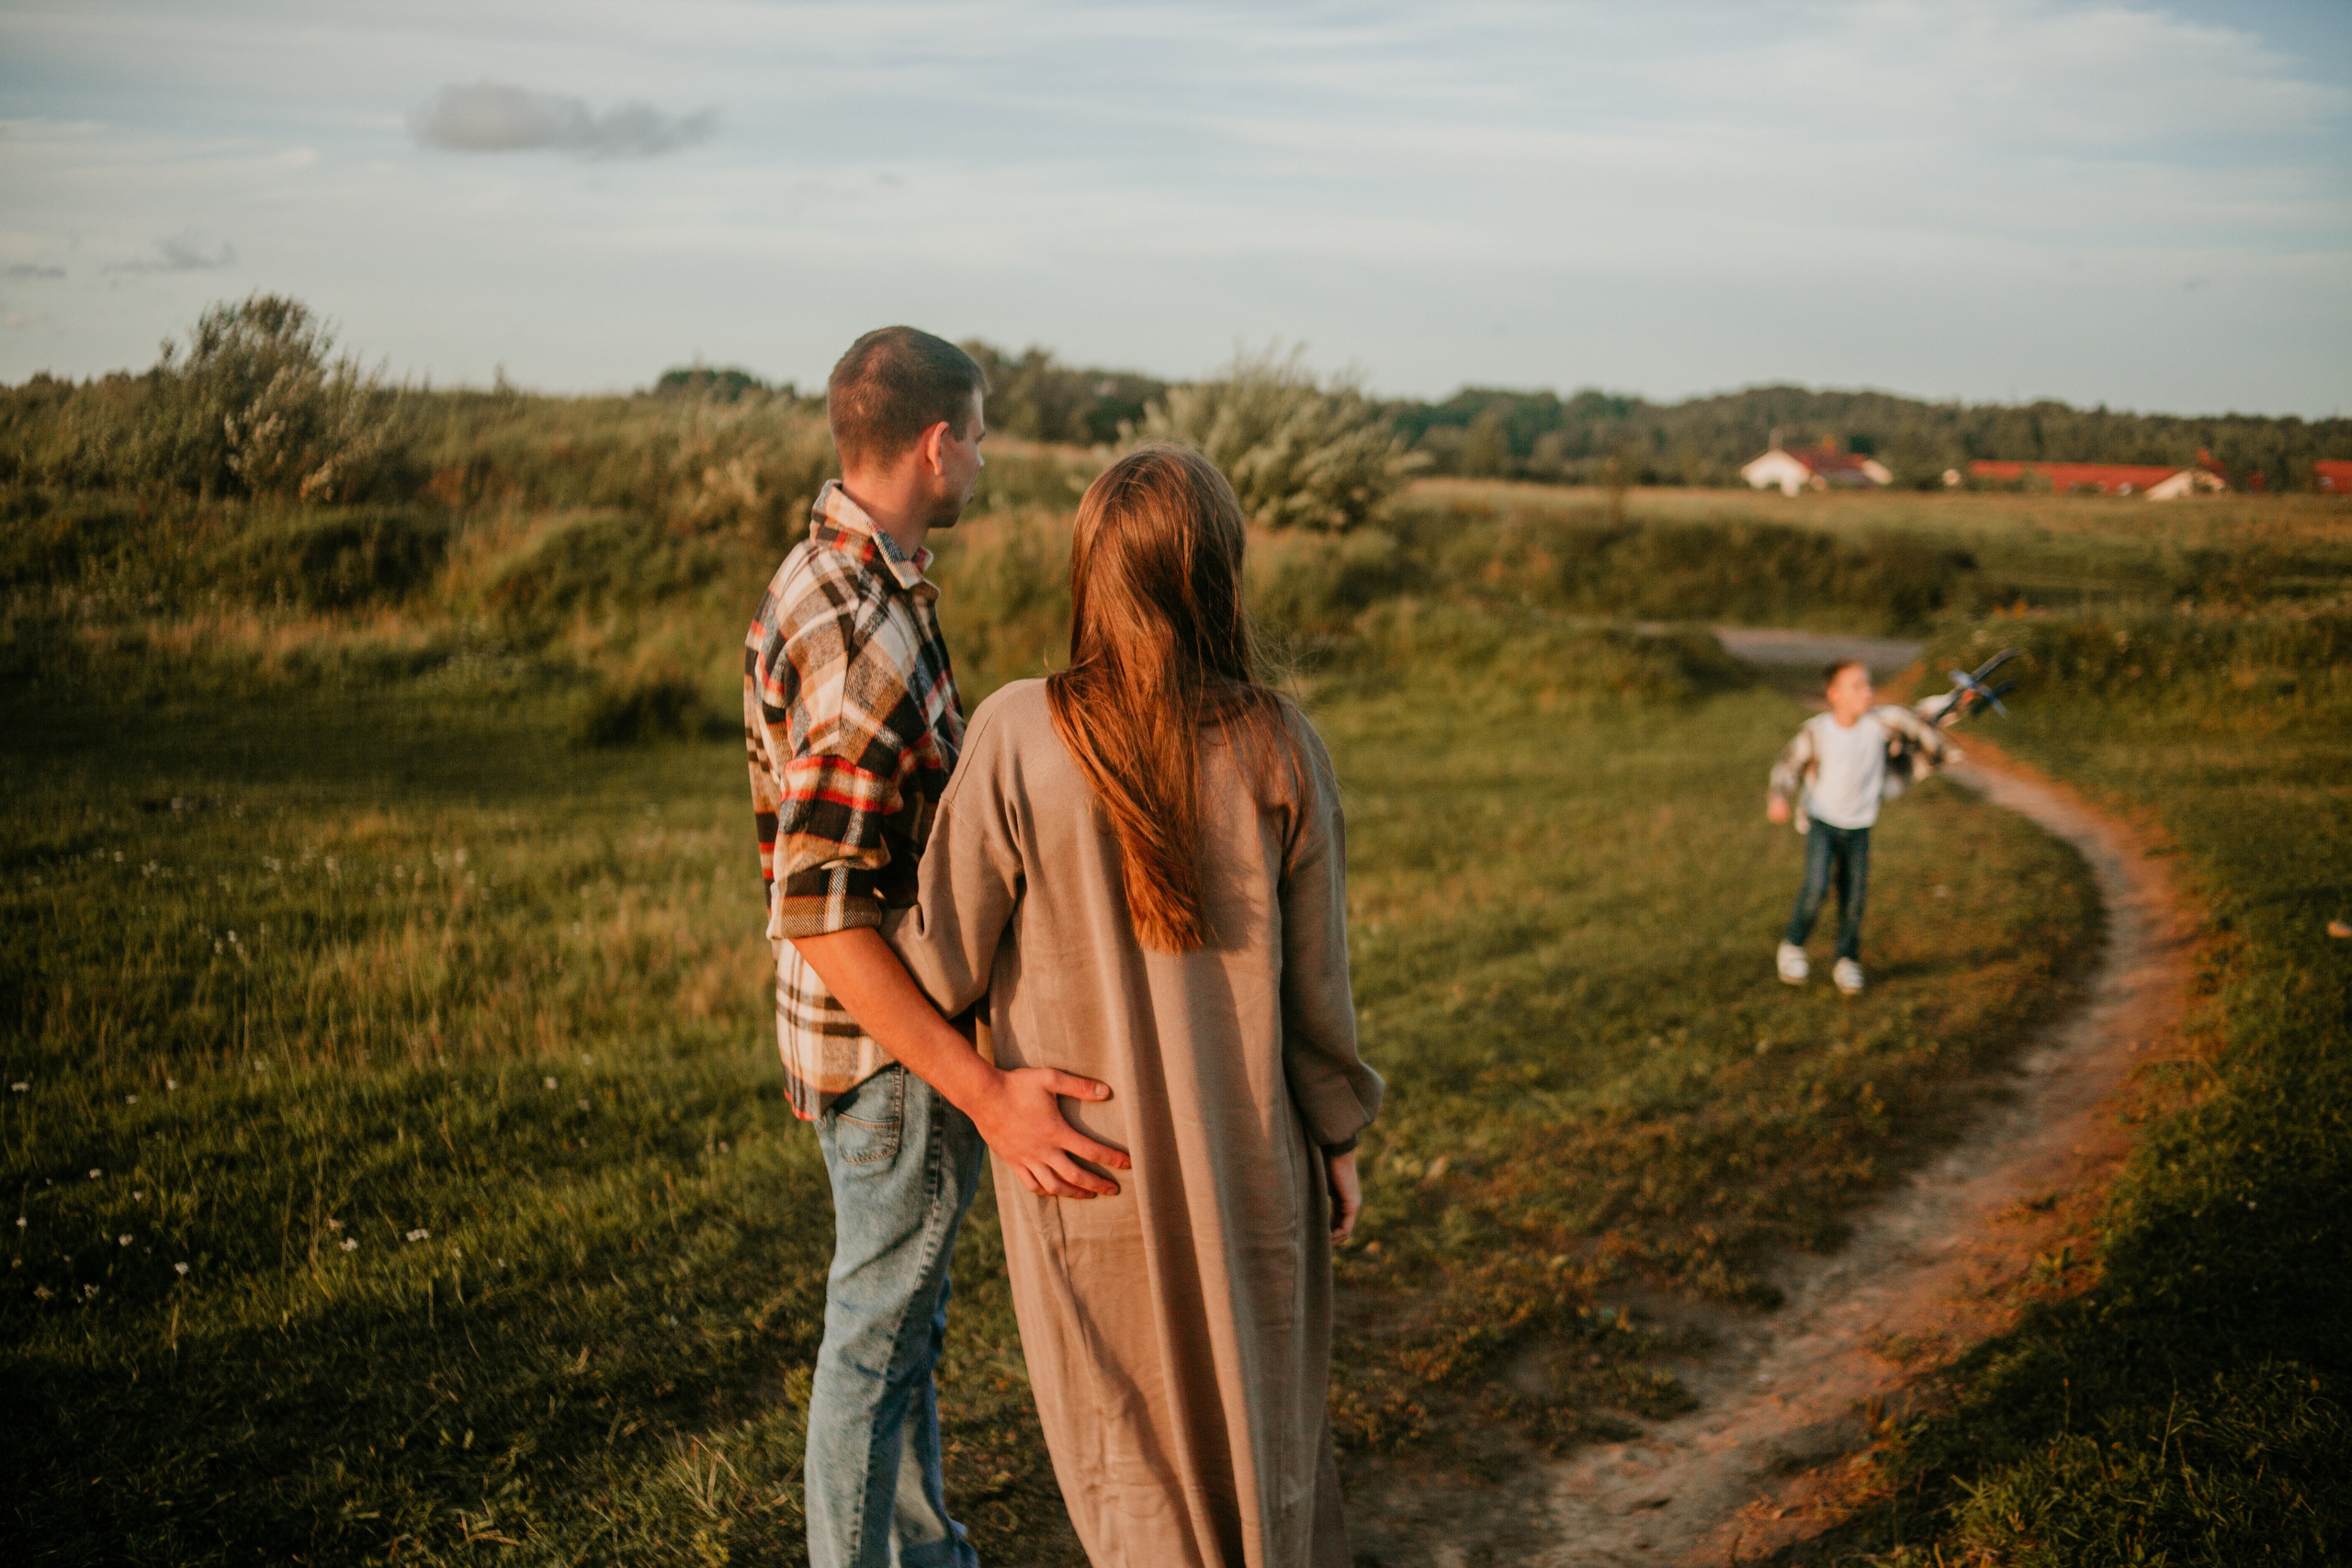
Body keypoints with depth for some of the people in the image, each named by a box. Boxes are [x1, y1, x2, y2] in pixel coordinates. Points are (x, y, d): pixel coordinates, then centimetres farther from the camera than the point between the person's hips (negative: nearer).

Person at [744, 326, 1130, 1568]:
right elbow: (822, 916, -31)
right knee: (880, 1327, 7)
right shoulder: (865, 637, -27)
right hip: (892, 1047, -10)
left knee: (905, 1311, 22)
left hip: (895, 1024, 10)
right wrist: (986, 1094, -33)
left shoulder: (825, 573, 5)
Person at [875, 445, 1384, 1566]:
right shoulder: (1277, 746, -11)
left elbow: (946, 968, -10)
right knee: (1260, 1430, 22)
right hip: (1251, 1165, 2)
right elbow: (1316, 982, -3)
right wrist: (1338, 1137, 12)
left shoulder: (1019, 737, -17)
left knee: (1135, 1469, 17)